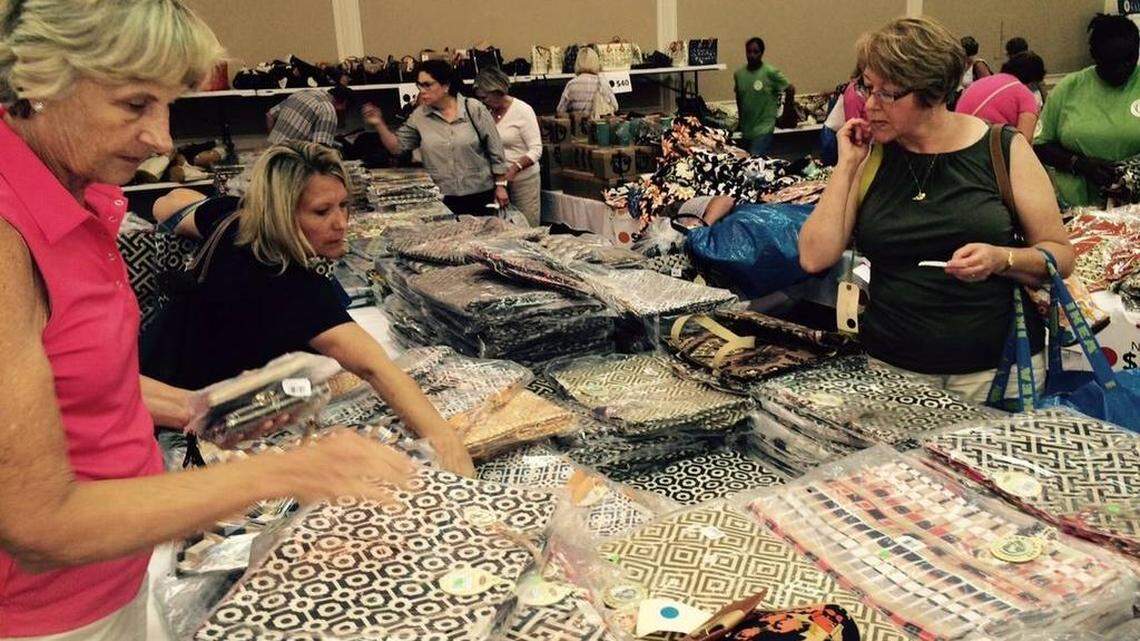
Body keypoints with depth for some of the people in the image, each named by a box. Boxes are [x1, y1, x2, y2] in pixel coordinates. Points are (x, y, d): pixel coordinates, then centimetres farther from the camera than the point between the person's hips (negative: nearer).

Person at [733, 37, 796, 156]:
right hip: (746, 128, 5)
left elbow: (790, 89, -3)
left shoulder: (771, 72, -12)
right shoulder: (738, 74, 2)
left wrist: (785, 111, 2)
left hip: (763, 129, -5)